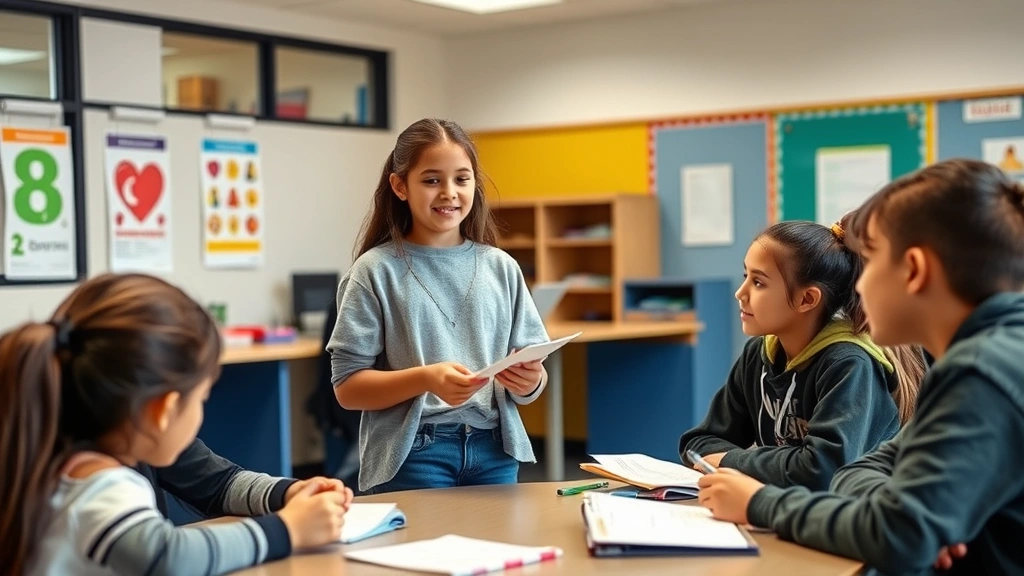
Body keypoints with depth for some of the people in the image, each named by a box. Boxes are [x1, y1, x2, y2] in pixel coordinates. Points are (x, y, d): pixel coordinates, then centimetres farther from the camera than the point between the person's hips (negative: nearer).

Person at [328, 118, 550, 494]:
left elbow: (530, 381, 9)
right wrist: (425, 379, -21)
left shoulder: (501, 268, 6)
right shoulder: (376, 271, -3)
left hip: (494, 451, 3)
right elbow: (348, 388, -6)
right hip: (412, 456, -3)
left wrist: (530, 381, -15)